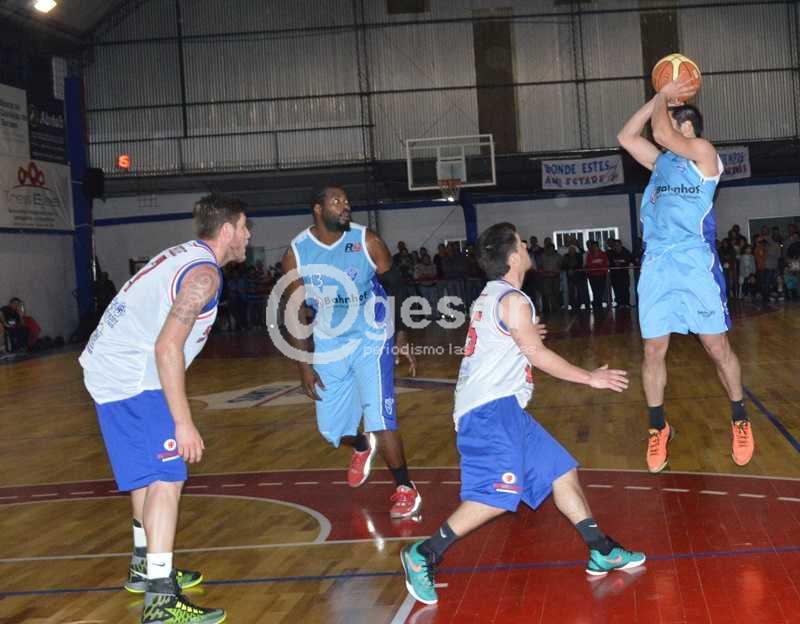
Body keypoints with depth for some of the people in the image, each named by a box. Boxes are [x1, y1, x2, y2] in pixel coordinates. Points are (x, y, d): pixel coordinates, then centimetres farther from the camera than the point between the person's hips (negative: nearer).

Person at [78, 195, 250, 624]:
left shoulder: (184, 256, 16)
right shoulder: (203, 273, -14)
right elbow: (167, 347, -23)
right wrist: (183, 423, -22)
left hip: (108, 367, 10)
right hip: (132, 378, -10)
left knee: (150, 471, 21)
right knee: (167, 477, -13)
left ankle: (146, 567, 35)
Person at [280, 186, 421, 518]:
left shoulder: (367, 241, -10)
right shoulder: (296, 254, -8)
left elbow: (395, 287, 2)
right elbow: (296, 313, -1)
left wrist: (402, 336, 0)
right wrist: (304, 364, -4)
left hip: (370, 340, -2)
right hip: (328, 347, 3)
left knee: (380, 418, -17)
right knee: (330, 428, 8)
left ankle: (406, 490, 0)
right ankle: (362, 447, 45)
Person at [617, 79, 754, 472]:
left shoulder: (703, 153, -1)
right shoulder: (661, 161, 19)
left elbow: (662, 134, -14)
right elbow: (625, 136, 19)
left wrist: (664, 99, 5)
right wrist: (660, 96, 15)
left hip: (695, 262, -6)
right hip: (656, 264, 6)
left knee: (717, 346, 1)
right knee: (654, 350, 4)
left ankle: (740, 421, 18)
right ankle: (658, 429, 15)